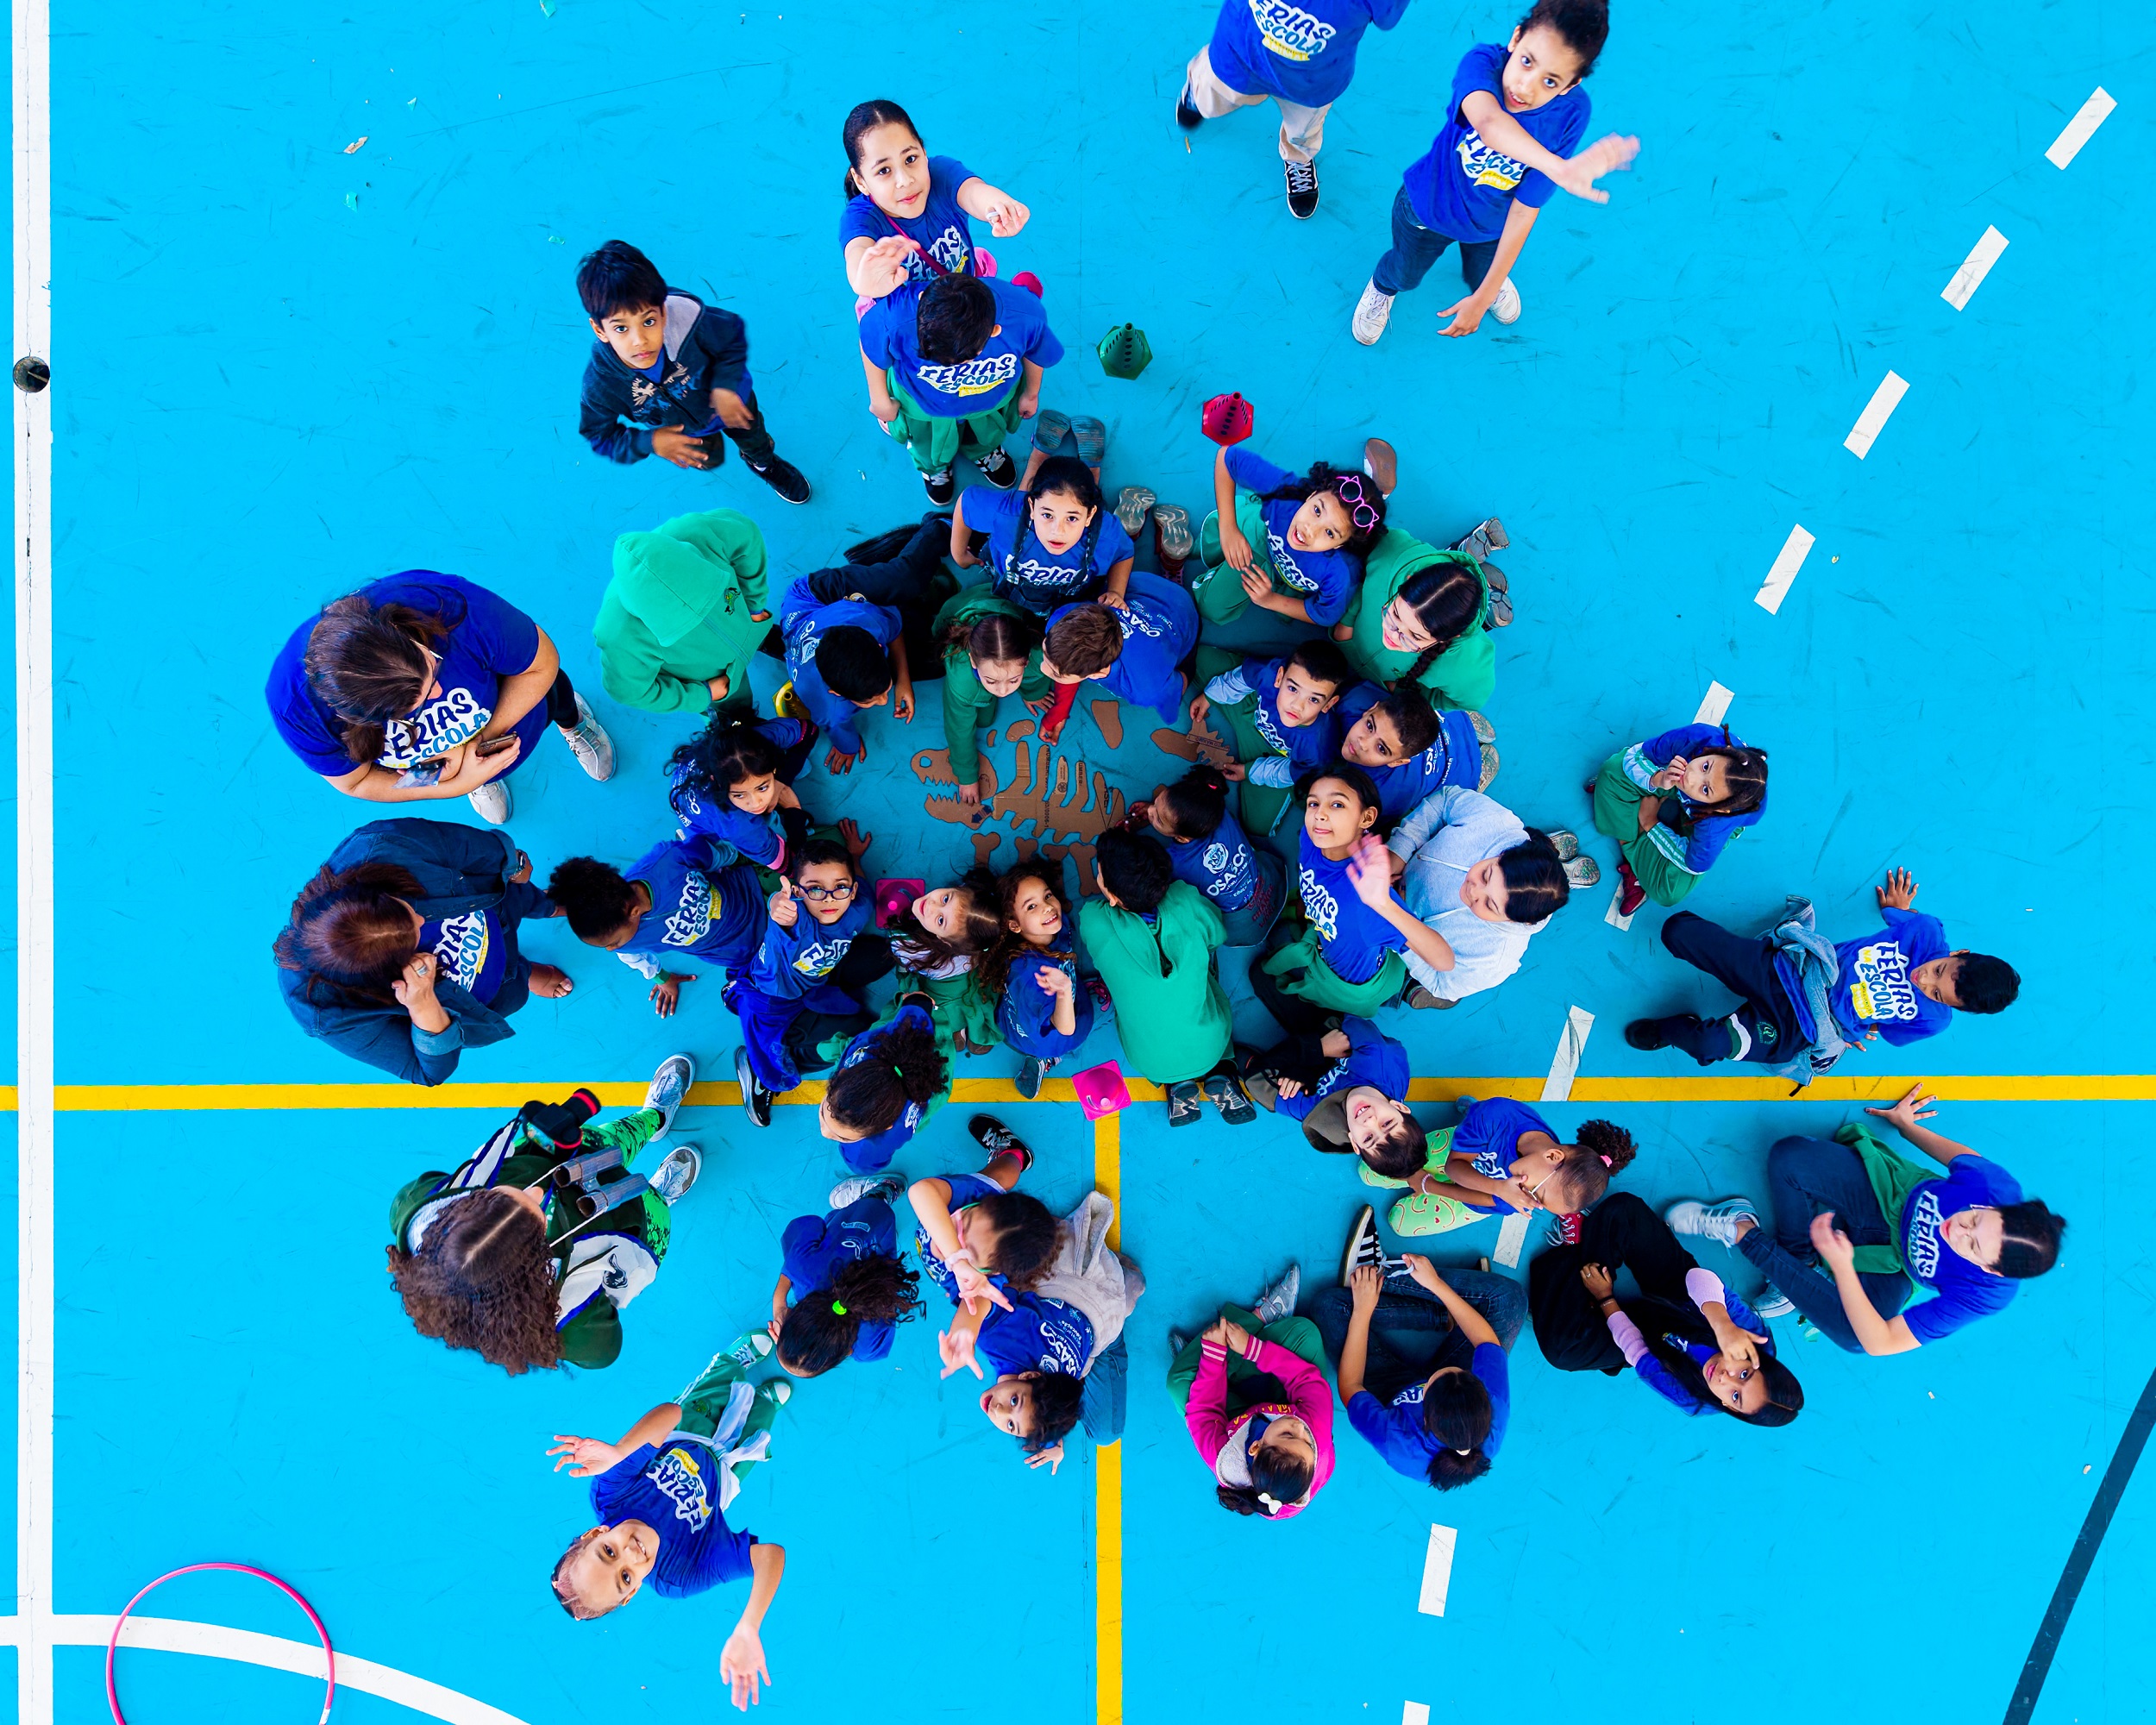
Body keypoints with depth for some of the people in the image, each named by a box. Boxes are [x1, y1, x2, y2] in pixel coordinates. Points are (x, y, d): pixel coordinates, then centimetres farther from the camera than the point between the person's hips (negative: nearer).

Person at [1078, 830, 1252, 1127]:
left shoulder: (1094, 922, -27)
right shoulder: (1187, 901, -22)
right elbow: (1218, 933, 1)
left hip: (1150, 1061, -1)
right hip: (1211, 1046, 1)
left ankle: (1178, 1084, 13)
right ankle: (1220, 1074, 13)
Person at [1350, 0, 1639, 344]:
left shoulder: (1570, 115, -33)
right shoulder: (1483, 62, -39)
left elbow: (1524, 210, -27)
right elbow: (1488, 122, -63)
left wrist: (1483, 297, -27)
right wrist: (1559, 169, -80)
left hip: (1491, 225, 1)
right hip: (1429, 205, -1)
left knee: (1479, 278, 30)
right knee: (1405, 274, 27)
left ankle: (1491, 280, 67)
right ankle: (1383, 285, 64)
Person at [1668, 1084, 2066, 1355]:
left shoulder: (1982, 1296, -33)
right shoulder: (1994, 1182, -30)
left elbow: (1881, 1344, -30)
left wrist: (1841, 1265, -42)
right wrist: (1906, 1124, 16)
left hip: (1892, 1267, -3)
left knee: (1855, 1337, -35)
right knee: (1789, 1156, -24)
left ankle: (1745, 1233, -20)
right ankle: (1799, 1261, -1)